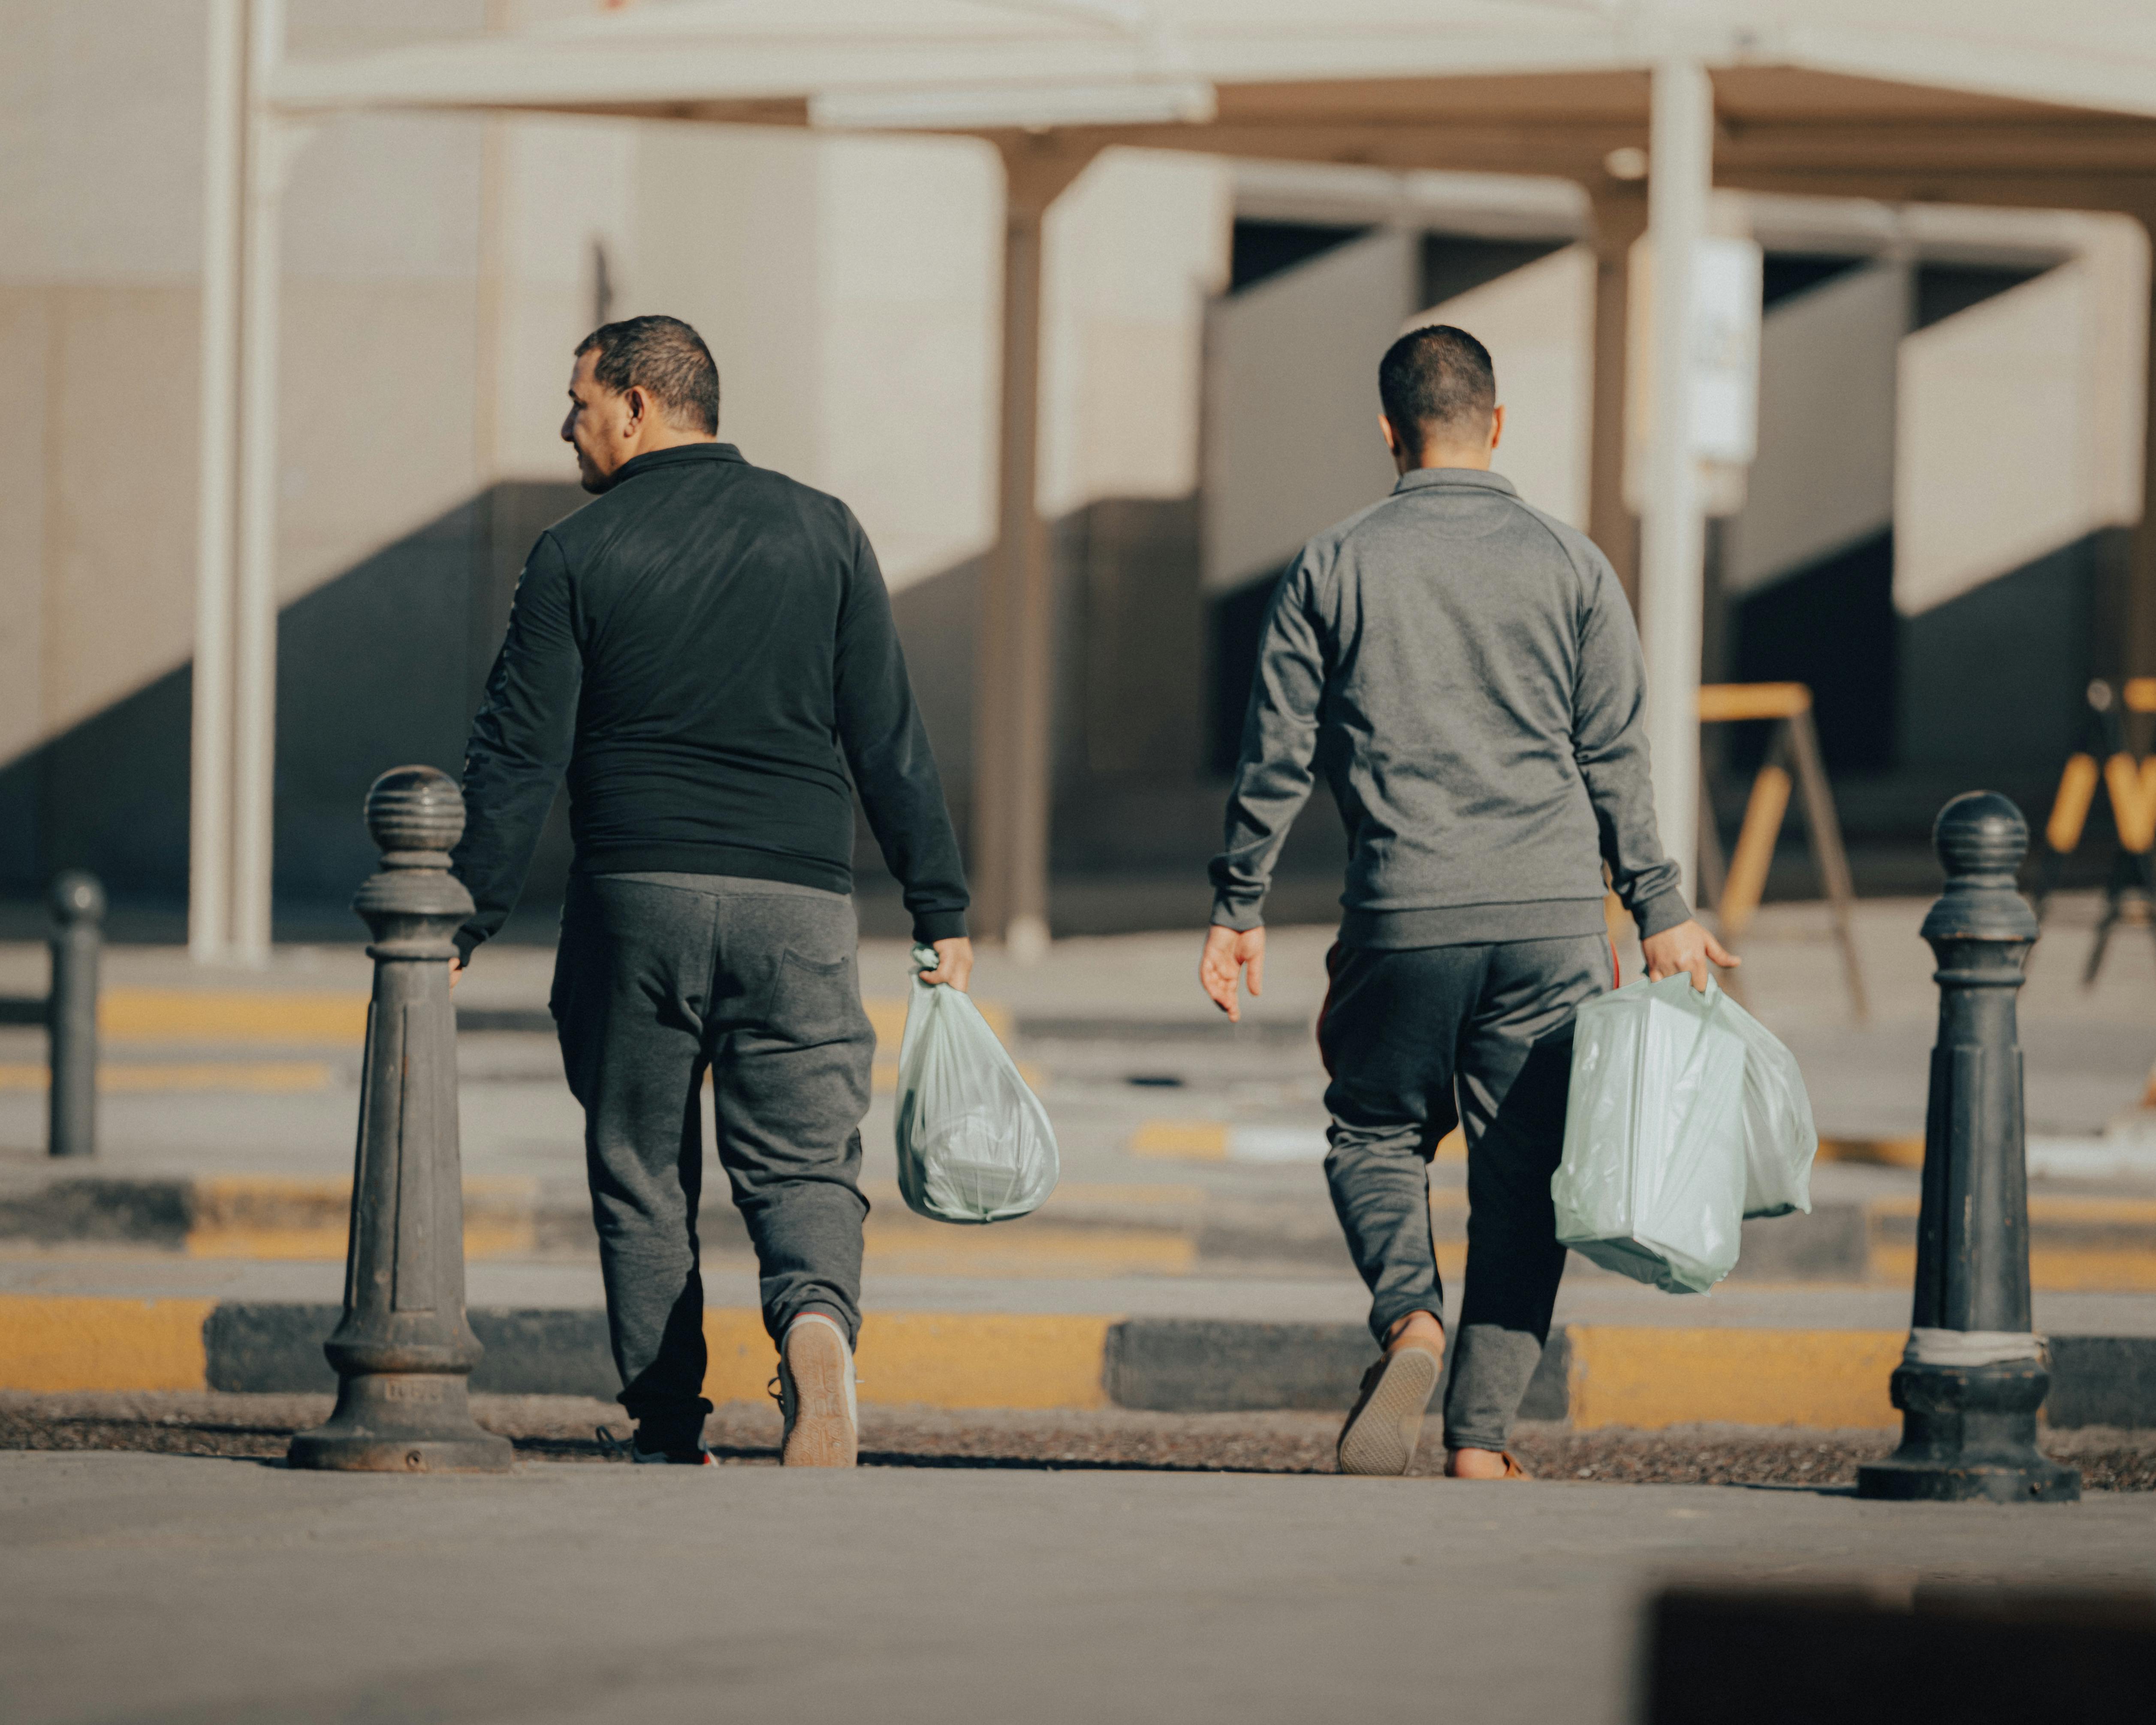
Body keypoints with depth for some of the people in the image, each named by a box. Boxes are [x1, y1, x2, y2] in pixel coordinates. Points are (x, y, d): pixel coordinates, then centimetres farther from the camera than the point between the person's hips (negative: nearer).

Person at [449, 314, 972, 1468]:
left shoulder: (577, 557, 0)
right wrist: (941, 913, 9)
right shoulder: (822, 532, 6)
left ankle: (669, 1443, 9)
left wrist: (463, 926, 2)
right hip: (796, 905, 1)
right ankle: (817, 1321, -29)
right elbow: (889, 743, 5)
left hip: (636, 897, -1)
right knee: (804, 1167, 3)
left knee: (642, 1177, 10)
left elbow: (518, 759, -3)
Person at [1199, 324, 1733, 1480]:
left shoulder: (1335, 568, 3)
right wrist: (1658, 913, 10)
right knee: (1522, 1172, 6)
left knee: (1375, 1132, 17)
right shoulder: (1569, 566, 5)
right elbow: (1615, 760, 5)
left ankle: (1409, 1320, -10)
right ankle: (1482, 1435, 2)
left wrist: (1238, 908, 12)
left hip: (1402, 917, 0)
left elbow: (1276, 754, 4)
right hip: (1552, 917, 1)